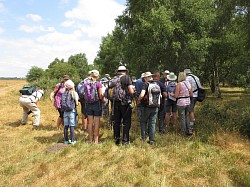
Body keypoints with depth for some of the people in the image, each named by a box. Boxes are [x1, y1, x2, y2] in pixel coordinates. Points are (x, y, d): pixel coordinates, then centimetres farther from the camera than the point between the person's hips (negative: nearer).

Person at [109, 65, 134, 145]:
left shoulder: (114, 79, 7)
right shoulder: (127, 78, -5)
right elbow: (131, 91, -12)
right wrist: (132, 91, 9)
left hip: (116, 103, 4)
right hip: (125, 103, -4)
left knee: (116, 122, 14)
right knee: (126, 122, 5)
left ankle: (116, 139, 21)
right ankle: (125, 140, 7)